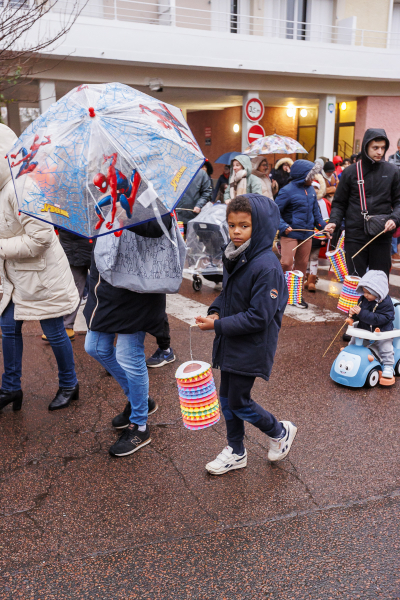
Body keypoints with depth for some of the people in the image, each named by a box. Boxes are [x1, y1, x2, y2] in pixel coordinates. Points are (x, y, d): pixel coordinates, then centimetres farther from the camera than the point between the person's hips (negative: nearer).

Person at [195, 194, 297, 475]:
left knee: (239, 402, 2)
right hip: (230, 343, 8)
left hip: (251, 348, -8)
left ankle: (281, 432, 29)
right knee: (227, 398, 16)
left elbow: (258, 317, -24)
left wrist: (218, 325, -22)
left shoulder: (267, 267, -23)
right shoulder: (234, 257, 3)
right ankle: (236, 451, 35)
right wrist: (215, 311, -3)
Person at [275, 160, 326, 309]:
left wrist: (322, 225, 11)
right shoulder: (287, 191, -13)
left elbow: (315, 210, 19)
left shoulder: (311, 189, 8)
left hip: (306, 234, 7)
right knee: (286, 263, -13)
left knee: (302, 264, 11)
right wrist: (283, 226, -22)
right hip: (290, 233, -7)